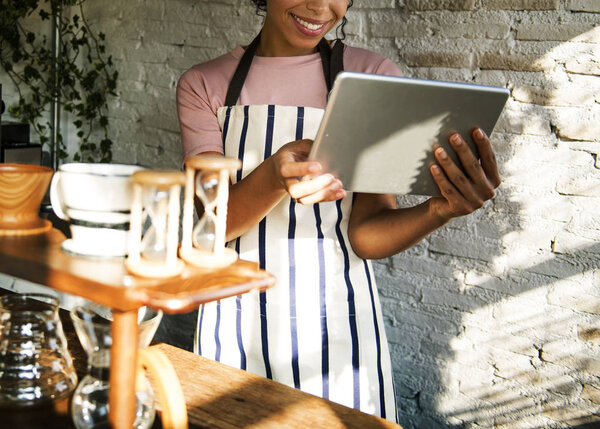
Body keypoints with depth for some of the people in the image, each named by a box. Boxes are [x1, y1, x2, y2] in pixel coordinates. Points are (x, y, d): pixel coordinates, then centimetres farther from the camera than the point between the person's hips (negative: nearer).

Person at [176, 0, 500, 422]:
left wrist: (440, 211, -29)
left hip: (336, 322, -1)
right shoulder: (205, 84, -1)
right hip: (235, 321, 1)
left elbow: (366, 235, -8)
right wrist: (275, 177, -31)